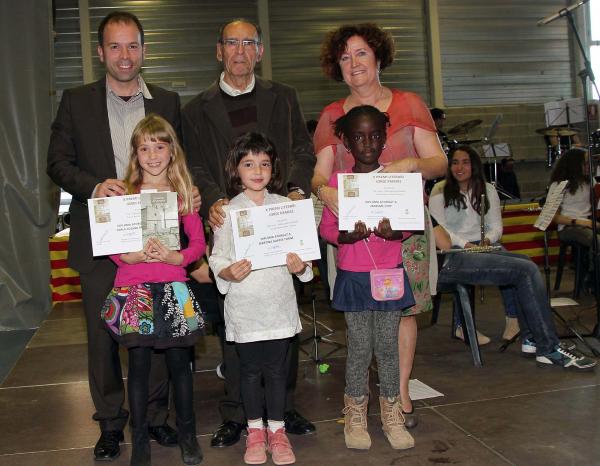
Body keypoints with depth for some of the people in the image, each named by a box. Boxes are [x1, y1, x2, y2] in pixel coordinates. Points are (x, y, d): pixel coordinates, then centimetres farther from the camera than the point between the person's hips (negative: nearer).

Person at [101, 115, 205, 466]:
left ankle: (187, 434, 24)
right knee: (139, 363, 4)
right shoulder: (124, 192, 4)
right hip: (133, 288, -1)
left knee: (179, 360, 7)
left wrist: (175, 257, -15)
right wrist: (135, 255, -18)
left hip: (173, 287, 1)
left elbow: (199, 242, 3)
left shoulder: (183, 191, 7)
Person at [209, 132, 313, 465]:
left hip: (279, 301, 1)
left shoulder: (285, 206, 4)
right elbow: (218, 257, -3)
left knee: (277, 368, 8)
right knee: (250, 369, 10)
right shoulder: (228, 211, -1)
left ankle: (276, 431, 24)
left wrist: (300, 265, -14)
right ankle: (255, 431, 27)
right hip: (244, 304, -1)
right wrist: (228, 272, -23)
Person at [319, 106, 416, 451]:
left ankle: (392, 414, 23)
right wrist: (346, 235, -20)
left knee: (388, 345, 8)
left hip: (390, 273, 1)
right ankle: (355, 416, 22)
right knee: (359, 348, 5)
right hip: (353, 276, -1)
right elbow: (326, 227, 0)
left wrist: (393, 231, -17)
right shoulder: (337, 180, -2)